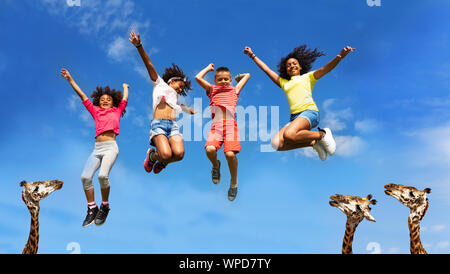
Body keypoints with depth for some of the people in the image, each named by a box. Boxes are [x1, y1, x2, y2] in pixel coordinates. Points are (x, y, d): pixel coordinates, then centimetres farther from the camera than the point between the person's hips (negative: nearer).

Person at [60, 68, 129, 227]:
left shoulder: (117, 111, 18)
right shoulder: (95, 111, 22)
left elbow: (125, 99, 25)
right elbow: (82, 96, 23)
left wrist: (125, 87, 45)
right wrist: (70, 80, 25)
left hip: (110, 147, -3)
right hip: (97, 148, 3)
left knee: (103, 175, -26)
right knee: (85, 177, -16)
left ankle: (105, 206, -6)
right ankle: (92, 209, -2)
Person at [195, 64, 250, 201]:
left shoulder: (234, 90, 24)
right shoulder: (212, 89, 25)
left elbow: (247, 75, 32)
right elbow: (198, 77, 16)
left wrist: (238, 77, 45)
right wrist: (209, 68, 29)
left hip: (230, 124, -1)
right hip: (216, 125, 1)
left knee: (230, 153, -22)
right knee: (210, 149, -26)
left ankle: (234, 182, 2)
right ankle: (216, 165, 11)